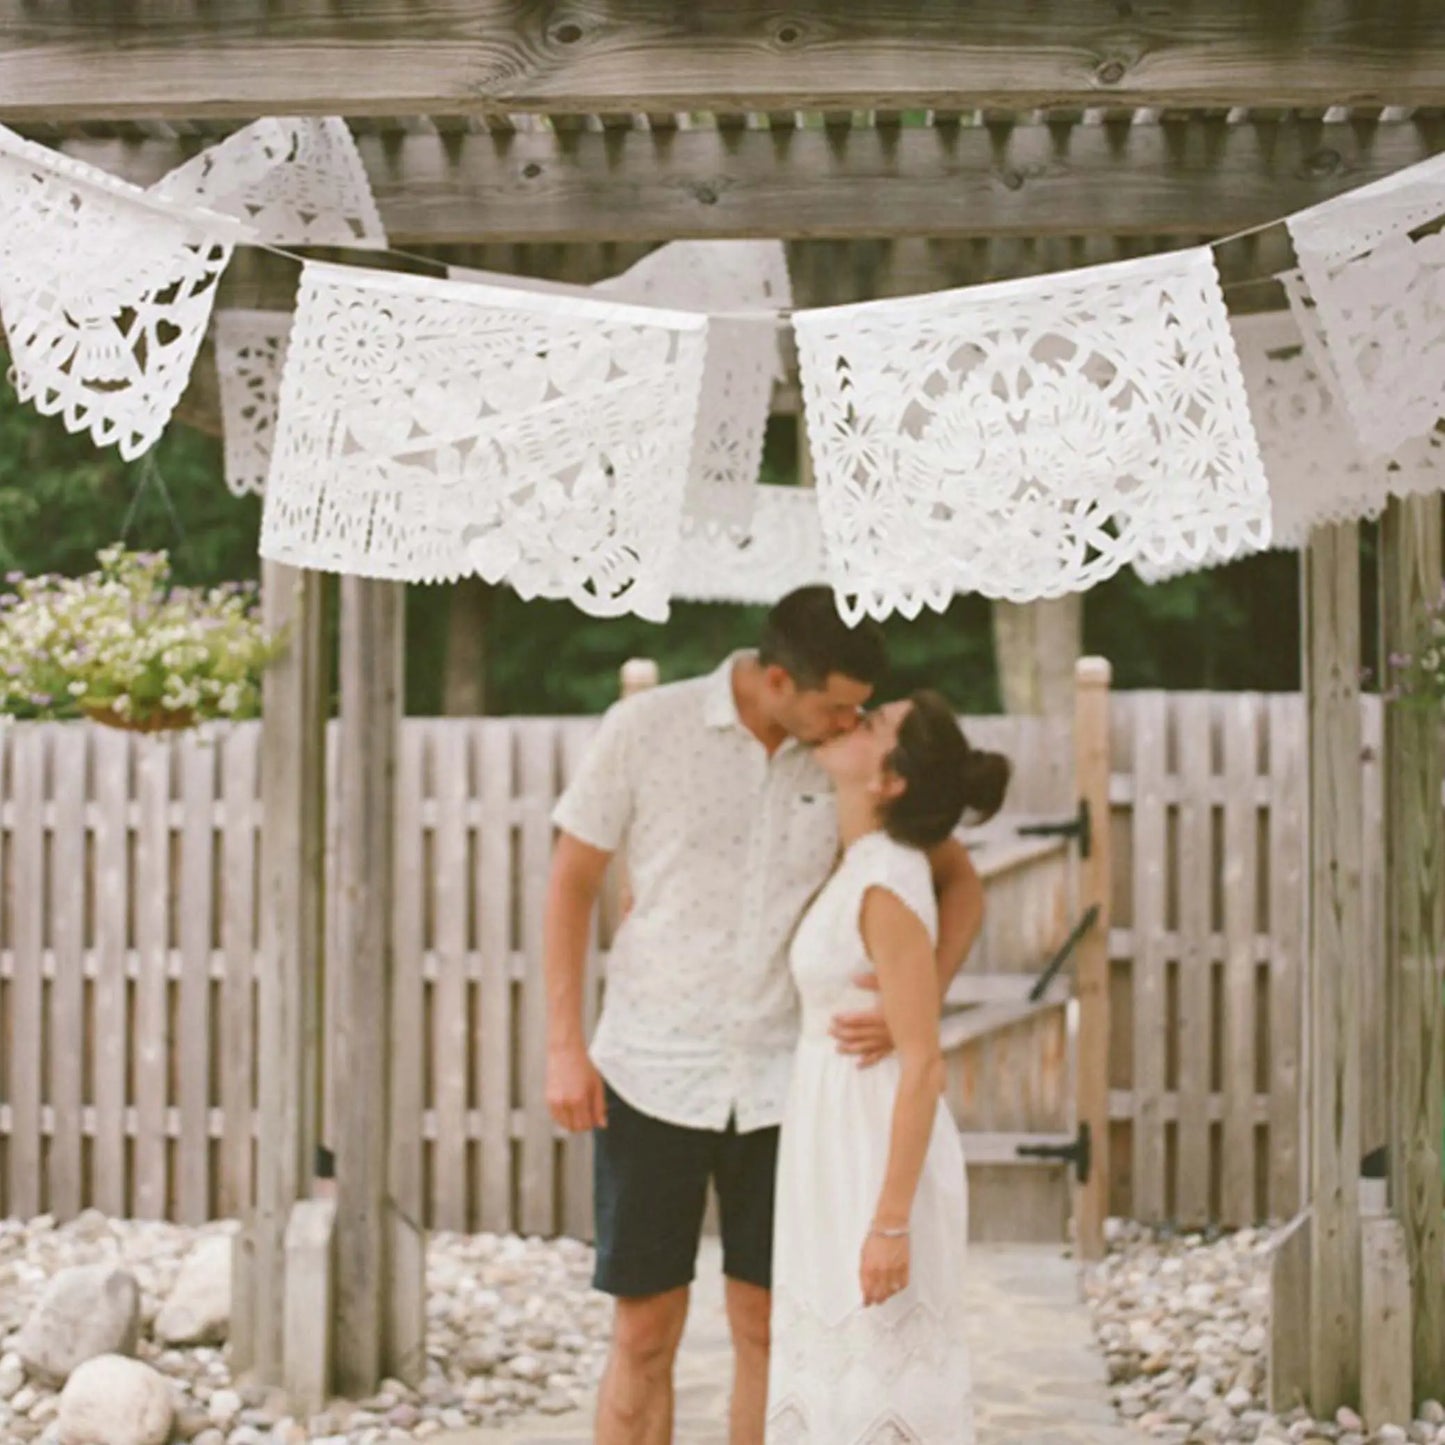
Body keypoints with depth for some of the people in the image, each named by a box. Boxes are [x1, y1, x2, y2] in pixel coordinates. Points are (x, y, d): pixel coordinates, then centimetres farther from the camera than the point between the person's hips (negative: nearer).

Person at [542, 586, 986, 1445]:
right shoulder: (646, 729, -7)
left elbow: (960, 884, 1)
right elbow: (573, 883, 1)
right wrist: (565, 1045, -5)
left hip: (783, 1080, 2)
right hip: (652, 1075, -1)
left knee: (768, 1328, 8)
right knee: (645, 1332, 3)